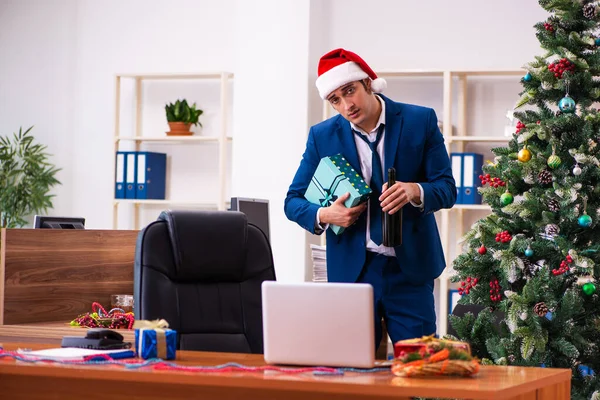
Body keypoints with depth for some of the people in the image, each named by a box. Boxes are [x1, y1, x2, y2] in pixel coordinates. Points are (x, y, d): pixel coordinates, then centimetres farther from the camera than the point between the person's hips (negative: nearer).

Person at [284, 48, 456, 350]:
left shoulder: (420, 121, -2)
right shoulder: (323, 136, 2)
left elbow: (447, 189, -1)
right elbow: (293, 201, 7)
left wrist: (415, 191, -24)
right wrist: (323, 215, -15)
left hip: (409, 269, -1)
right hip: (352, 270, 1)